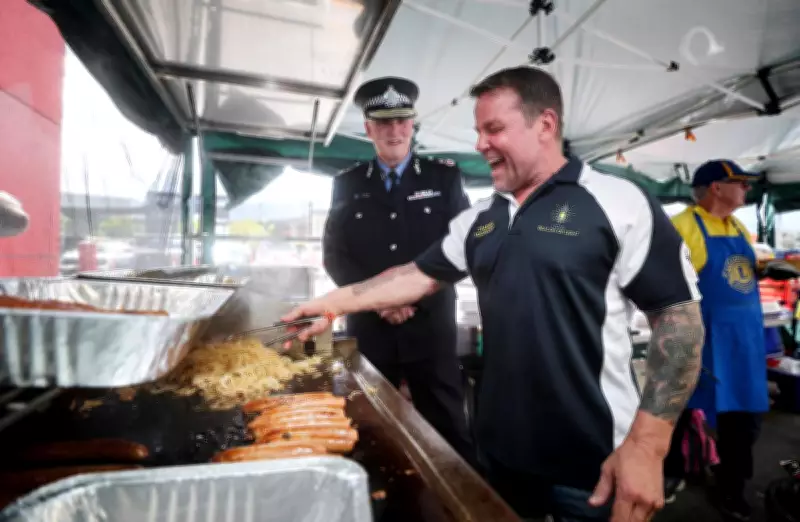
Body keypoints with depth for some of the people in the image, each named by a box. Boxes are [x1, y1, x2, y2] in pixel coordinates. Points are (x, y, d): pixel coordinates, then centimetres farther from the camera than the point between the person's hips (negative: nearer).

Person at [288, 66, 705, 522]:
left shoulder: (618, 203, -11)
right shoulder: (479, 220, 6)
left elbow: (680, 318, -12)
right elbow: (420, 276, 12)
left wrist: (646, 447, -17)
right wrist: (336, 302, 4)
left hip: (593, 462, -5)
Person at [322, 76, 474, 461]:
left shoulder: (444, 177, 4)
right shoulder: (346, 184, 8)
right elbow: (334, 255, 5)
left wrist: (414, 297, -10)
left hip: (430, 325, -1)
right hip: (368, 327, 2)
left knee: (447, 430, 5)